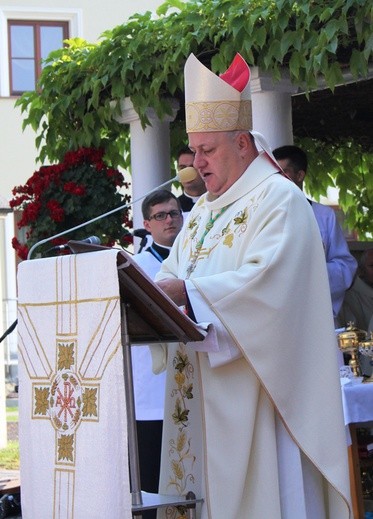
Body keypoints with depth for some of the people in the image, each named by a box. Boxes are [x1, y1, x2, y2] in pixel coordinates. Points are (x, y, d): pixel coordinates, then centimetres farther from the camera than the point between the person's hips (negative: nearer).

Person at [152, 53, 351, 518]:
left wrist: (186, 291, -25)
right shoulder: (203, 212, 20)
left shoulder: (279, 199, -7)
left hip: (253, 387, -8)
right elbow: (174, 274, 16)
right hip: (201, 392, 8)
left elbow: (266, 279, -20)